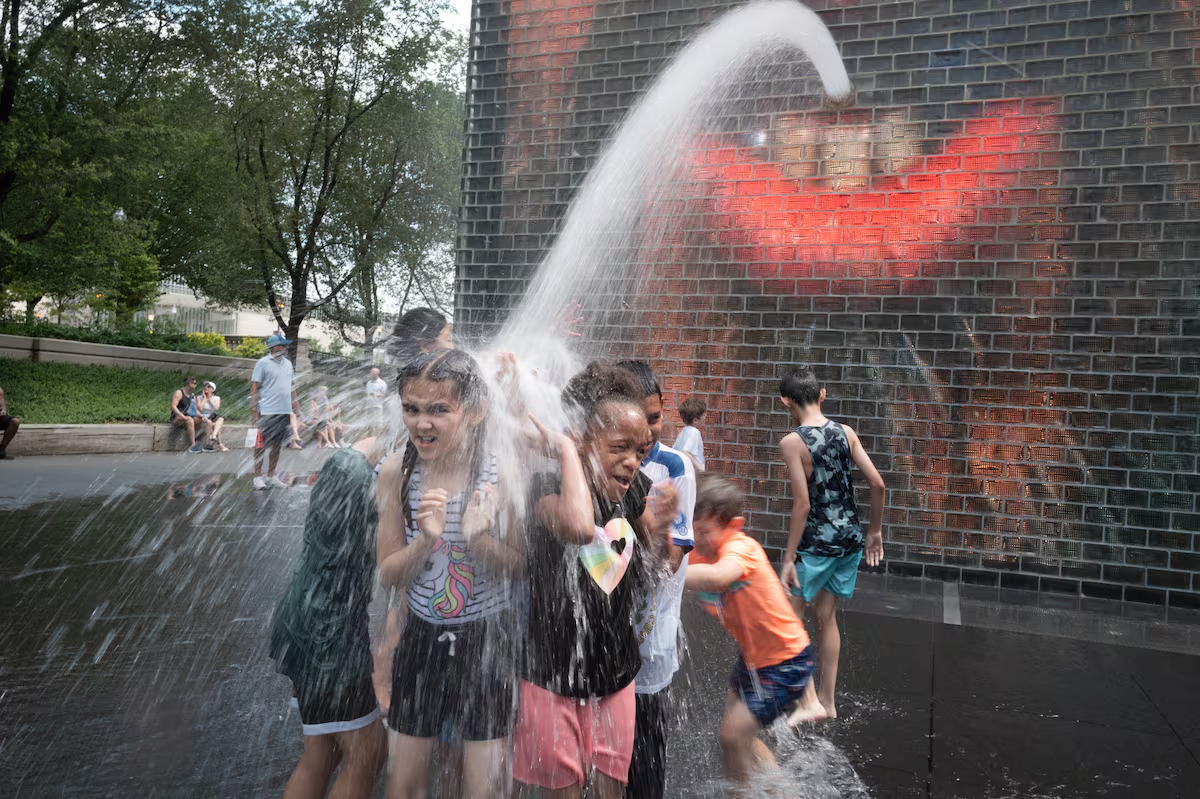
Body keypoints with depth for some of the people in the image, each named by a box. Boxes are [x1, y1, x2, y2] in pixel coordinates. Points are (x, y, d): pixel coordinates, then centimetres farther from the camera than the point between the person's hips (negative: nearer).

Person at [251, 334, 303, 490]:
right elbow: (254, 387, -8)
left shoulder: (287, 363, 13)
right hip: (267, 411, -6)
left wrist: (295, 404, 14)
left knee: (277, 444, 11)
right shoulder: (263, 363, -6)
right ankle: (258, 477, 10)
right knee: (262, 445, 2)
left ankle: (271, 476, 20)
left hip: (285, 411, 6)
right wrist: (254, 411, -13)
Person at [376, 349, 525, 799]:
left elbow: (518, 567, -8)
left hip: (486, 639, -2)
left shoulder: (500, 476, -16)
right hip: (421, 638, 2)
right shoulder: (396, 474, -10)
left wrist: (478, 538, -28)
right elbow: (389, 575, -6)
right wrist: (426, 539, -26)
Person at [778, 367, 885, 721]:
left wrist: (789, 558, -16)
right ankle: (827, 701, 27)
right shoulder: (846, 433, 1)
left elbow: (802, 503, -21)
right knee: (827, 617, 18)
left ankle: (807, 701, 13)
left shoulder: (792, 442, -16)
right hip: (849, 538, 6)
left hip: (816, 542, -6)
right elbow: (878, 485, 0)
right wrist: (875, 531, 13)